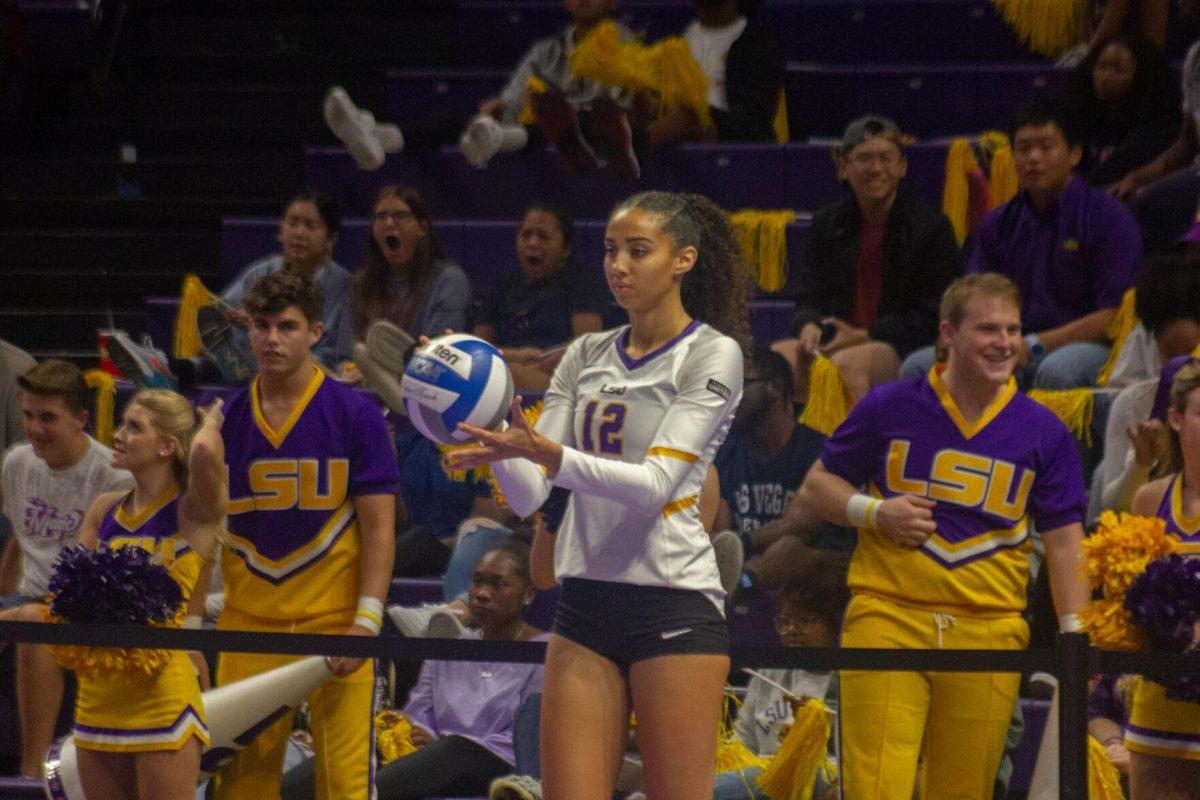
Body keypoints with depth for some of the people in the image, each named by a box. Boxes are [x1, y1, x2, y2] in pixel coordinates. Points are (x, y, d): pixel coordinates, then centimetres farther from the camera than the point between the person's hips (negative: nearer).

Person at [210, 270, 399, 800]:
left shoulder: (355, 415, -2)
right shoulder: (224, 421, 8)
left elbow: (378, 527, -3)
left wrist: (367, 622, -13)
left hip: (335, 620, -3)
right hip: (247, 623, 3)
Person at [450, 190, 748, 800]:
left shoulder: (713, 354, -4)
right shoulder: (586, 356, 13)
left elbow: (655, 483, -17)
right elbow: (528, 495, 7)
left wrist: (550, 455, -29)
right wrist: (493, 431, -13)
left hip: (674, 605, -5)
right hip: (585, 606, 5)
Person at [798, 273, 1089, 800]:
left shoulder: (1044, 433, 8)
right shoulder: (888, 408, 5)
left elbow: (1064, 544, 8)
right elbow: (816, 486, 14)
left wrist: (1074, 637, -3)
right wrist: (874, 512, -6)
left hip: (989, 632, 2)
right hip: (887, 621, -2)